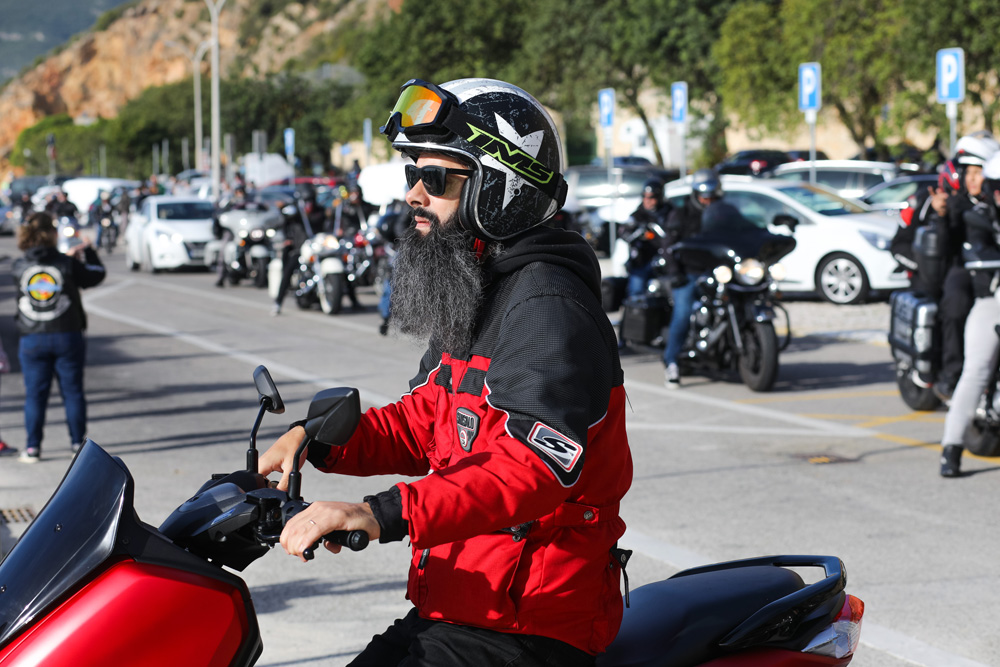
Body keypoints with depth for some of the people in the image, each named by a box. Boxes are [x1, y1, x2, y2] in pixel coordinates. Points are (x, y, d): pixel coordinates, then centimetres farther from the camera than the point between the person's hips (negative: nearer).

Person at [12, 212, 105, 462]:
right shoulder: (67, 264, -8)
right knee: (72, 391, 9)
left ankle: (32, 447, 4)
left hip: (32, 340, 1)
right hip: (67, 336, -1)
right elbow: (96, 275, 8)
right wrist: (88, 251, 24)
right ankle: (78, 442, 15)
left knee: (35, 394, 6)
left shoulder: (19, 266, -2)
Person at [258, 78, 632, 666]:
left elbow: (539, 464, -31)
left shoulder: (548, 306, -17)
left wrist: (383, 516, -39)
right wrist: (316, 439, 6)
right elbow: (425, 421, 24)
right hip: (456, 609, 10)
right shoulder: (470, 296, 16)